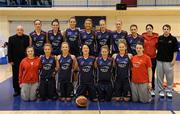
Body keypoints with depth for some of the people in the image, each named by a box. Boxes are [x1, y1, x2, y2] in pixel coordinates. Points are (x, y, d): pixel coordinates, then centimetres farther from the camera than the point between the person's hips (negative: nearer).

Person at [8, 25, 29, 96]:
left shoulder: (27, 38, 1)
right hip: (15, 61, 1)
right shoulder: (11, 38, 3)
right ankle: (16, 90, 17)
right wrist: (10, 60, -4)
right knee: (15, 76, 7)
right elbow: (9, 50, 2)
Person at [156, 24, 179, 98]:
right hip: (159, 60, 2)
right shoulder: (159, 38, 3)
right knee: (160, 76, 7)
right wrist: (157, 56, 5)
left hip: (169, 61, -2)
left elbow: (175, 50, -2)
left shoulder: (173, 39, -3)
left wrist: (174, 59, -6)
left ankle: (169, 90, 16)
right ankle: (160, 90, 20)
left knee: (169, 76, 2)